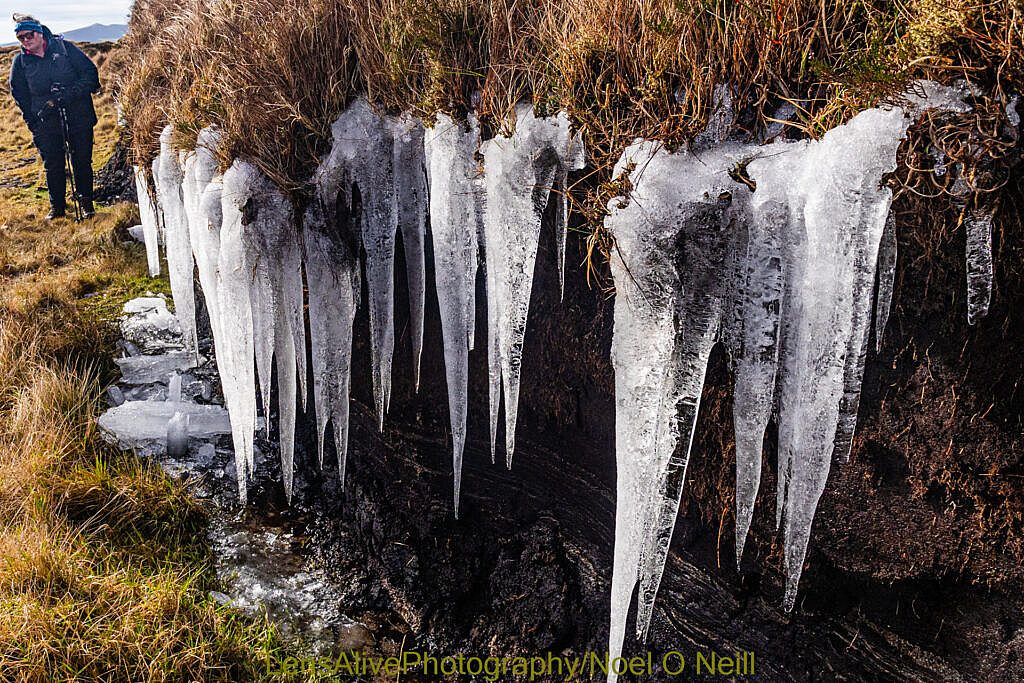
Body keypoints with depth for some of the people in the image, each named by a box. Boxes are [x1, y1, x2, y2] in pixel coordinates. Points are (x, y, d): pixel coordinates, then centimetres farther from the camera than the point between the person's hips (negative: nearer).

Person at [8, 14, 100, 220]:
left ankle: (86, 203, 21)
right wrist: (33, 122, 3)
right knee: (52, 166, 6)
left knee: (82, 162, 5)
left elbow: (90, 73, -8)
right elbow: (20, 95, 10)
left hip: (78, 117, -2)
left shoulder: (64, 48, -5)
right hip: (46, 123, 2)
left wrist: (68, 95, -18)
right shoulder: (20, 62, 2)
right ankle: (57, 206, 20)